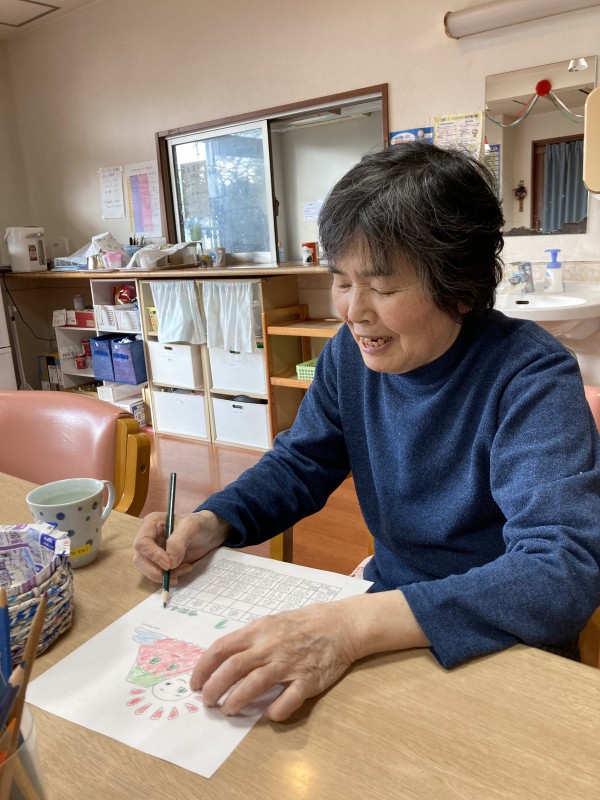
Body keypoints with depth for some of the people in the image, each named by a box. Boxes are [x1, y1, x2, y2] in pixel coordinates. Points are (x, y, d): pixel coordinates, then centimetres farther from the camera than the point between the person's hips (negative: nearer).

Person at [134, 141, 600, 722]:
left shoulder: (529, 377, -23)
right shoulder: (351, 355, -5)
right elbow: (298, 466, 5)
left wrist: (352, 625, -43)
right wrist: (210, 523, -14)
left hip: (497, 649, -4)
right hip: (391, 601, 5)